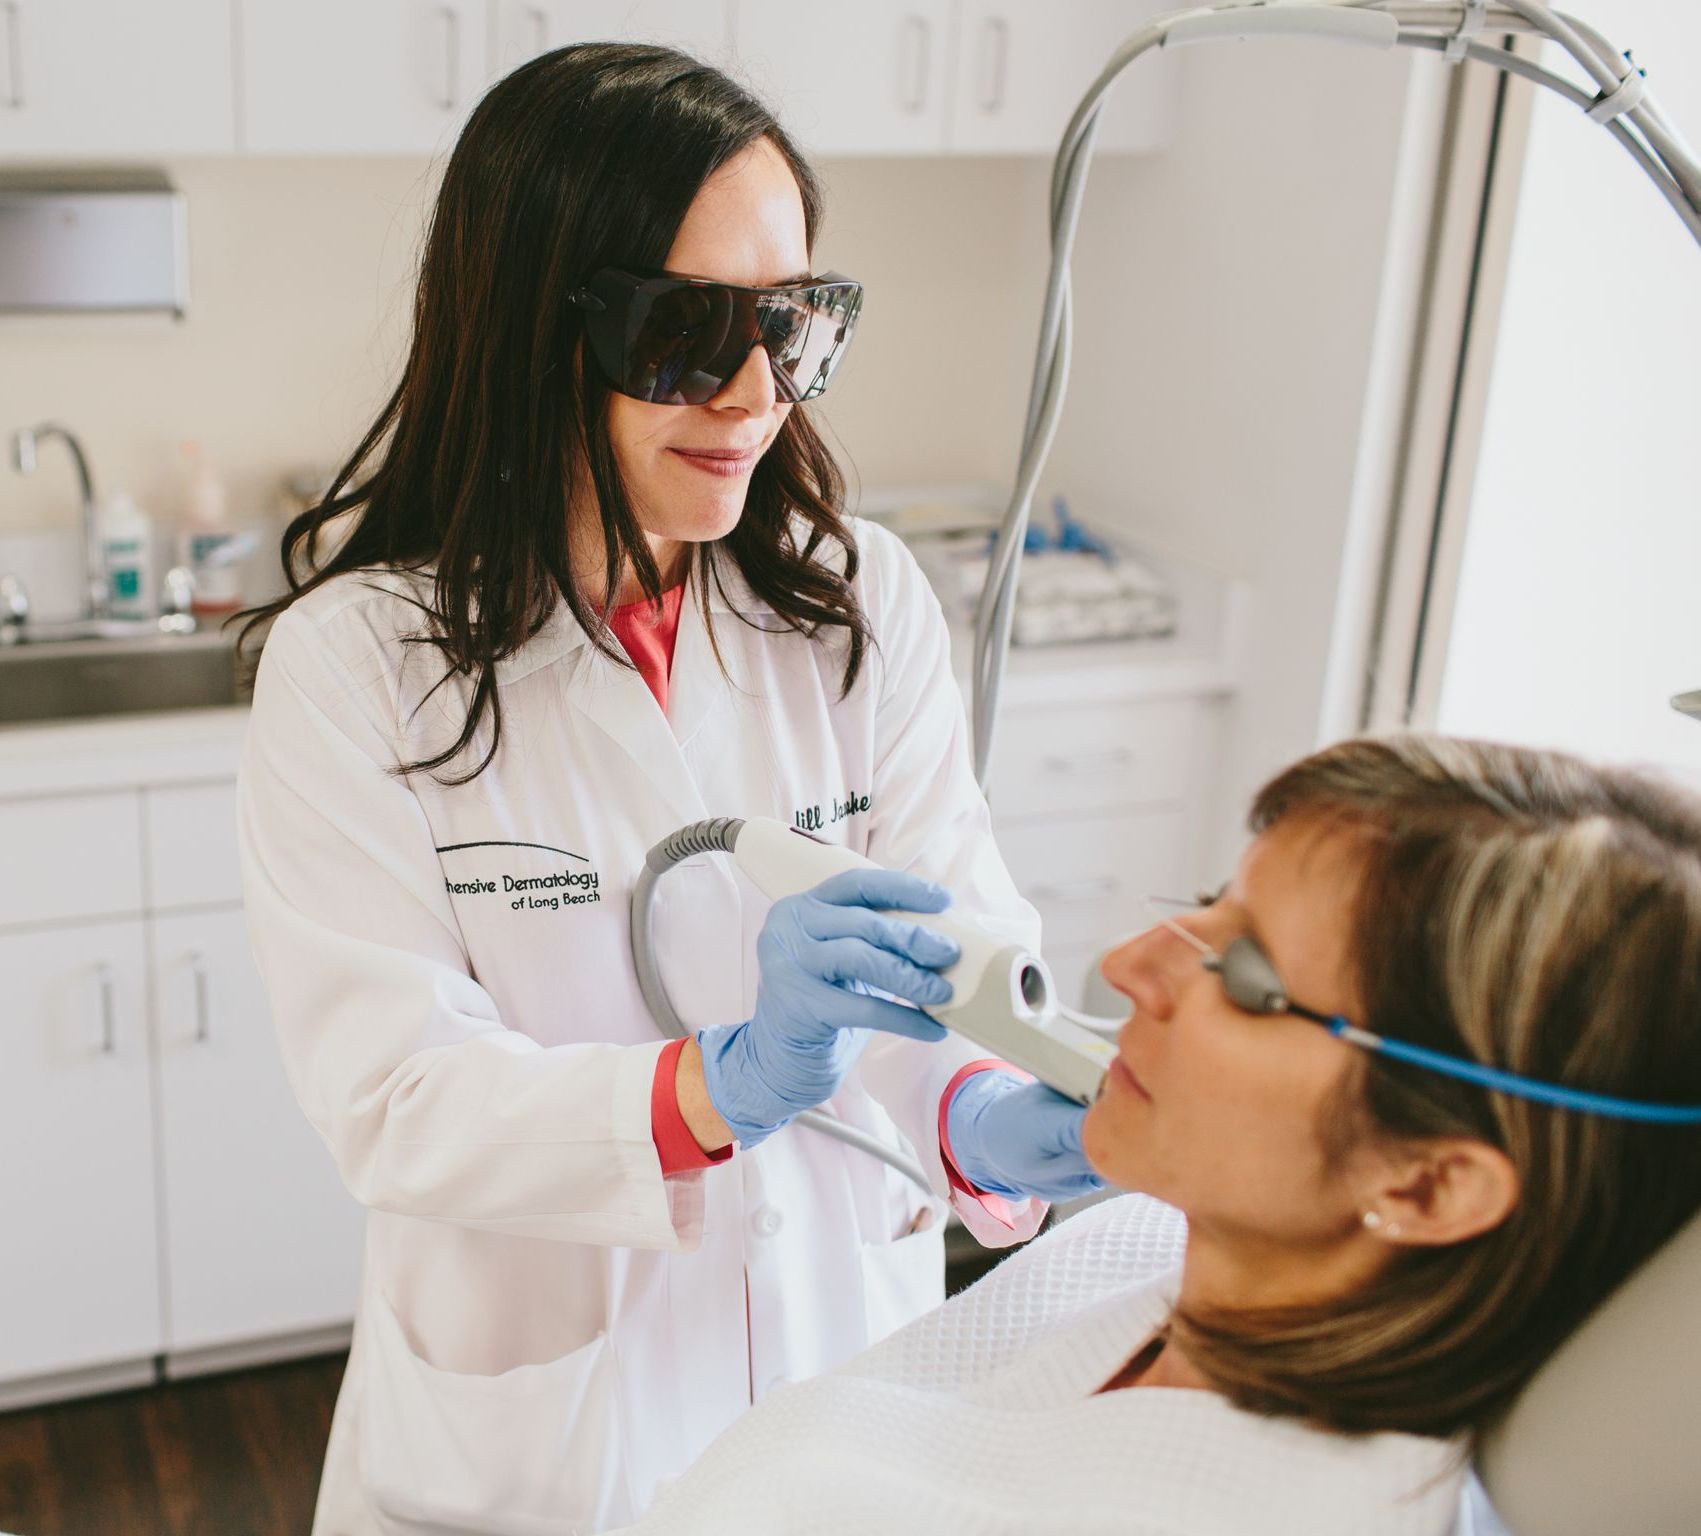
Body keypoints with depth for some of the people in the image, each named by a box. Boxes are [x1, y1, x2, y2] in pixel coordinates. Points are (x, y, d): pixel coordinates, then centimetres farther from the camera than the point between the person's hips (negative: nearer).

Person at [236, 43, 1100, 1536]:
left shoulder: (867, 604, -8)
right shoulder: (357, 658, -17)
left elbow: (957, 934, -13)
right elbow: (393, 1100, -21)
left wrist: (986, 1114, -35)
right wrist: (723, 1083, -38)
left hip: (848, 1350, 3)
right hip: (537, 1412, -2)